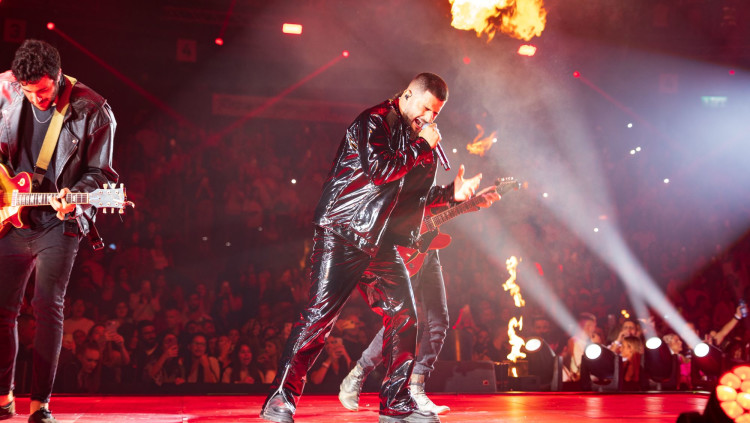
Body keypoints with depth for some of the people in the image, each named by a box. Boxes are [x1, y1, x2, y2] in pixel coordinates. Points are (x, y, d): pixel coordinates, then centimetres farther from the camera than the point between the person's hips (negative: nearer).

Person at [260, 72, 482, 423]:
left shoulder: (415, 137, 19)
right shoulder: (374, 121, -7)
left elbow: (413, 194, 25)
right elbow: (378, 169, -22)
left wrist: (451, 193, 11)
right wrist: (423, 147, -14)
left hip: (381, 243, 8)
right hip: (343, 234, -8)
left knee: (404, 315, 4)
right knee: (321, 312, -12)